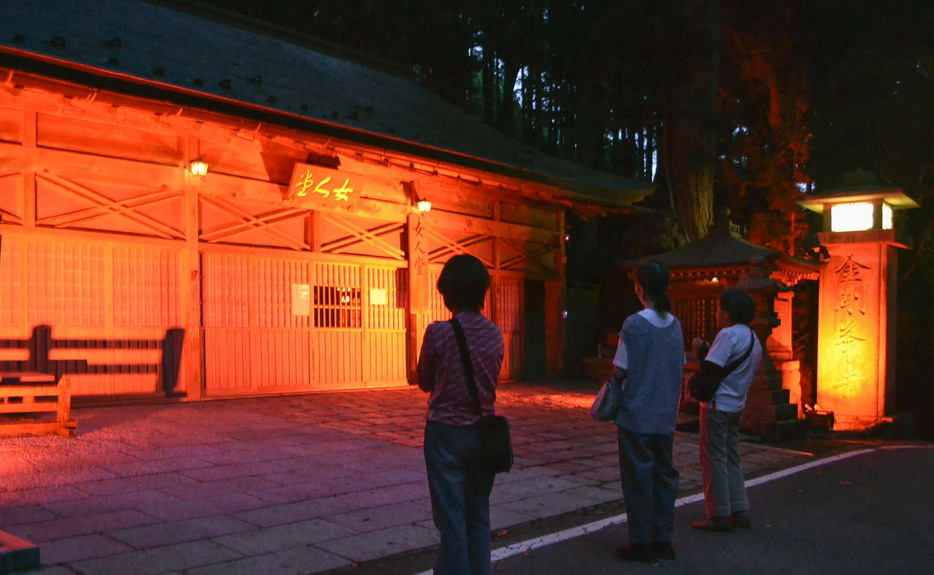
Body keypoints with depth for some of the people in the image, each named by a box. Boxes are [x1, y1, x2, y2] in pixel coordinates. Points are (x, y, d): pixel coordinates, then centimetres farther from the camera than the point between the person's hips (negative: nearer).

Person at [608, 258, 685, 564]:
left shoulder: (634, 324, -14)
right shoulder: (674, 324, 5)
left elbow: (620, 372, -12)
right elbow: (679, 369, 11)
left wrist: (617, 378, 9)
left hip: (637, 415, -6)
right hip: (666, 416, 6)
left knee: (638, 478, 3)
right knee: (664, 475, 13)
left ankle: (641, 543, 10)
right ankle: (663, 540, 21)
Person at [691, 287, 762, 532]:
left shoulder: (728, 334, -16)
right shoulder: (753, 339, 14)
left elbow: (710, 370, -21)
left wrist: (700, 350, -4)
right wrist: (705, 351, 14)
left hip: (718, 404, -9)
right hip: (737, 406, 9)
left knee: (714, 459, -2)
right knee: (732, 459, 15)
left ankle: (719, 515, 2)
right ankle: (740, 511, 18)